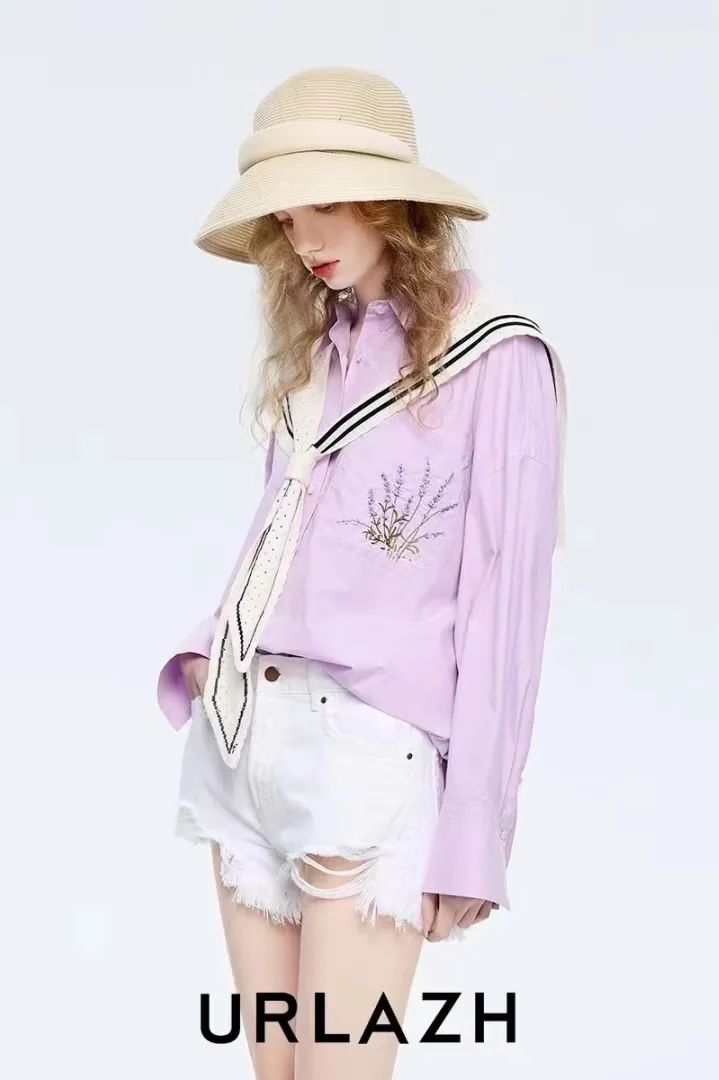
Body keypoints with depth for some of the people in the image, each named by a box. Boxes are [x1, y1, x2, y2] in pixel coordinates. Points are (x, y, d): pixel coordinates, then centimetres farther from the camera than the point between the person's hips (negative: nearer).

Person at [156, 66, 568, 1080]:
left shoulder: (498, 356, -7)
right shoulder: (317, 342, 14)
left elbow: (505, 600, -9)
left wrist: (468, 834, -10)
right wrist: (211, 653, 5)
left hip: (367, 746, -7)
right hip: (239, 736, 7)